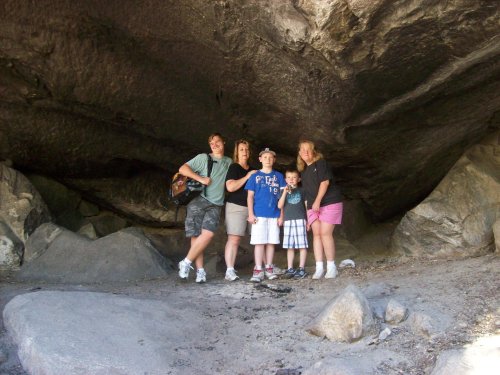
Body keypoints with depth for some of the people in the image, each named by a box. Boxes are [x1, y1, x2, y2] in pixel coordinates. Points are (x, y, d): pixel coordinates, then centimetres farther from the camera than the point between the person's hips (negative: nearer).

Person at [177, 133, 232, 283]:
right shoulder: (203, 158, 6)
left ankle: (186, 263, -6)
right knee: (196, 235, -7)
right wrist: (200, 178, -9)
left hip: (216, 205, 2)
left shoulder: (229, 162, 18)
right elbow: (182, 169, 0)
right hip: (199, 200, -2)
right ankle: (200, 270, 0)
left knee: (208, 234, -18)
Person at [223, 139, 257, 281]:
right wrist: (247, 177, -11)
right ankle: (230, 271, -11)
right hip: (236, 207, -7)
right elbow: (230, 187, -15)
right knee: (234, 239, -12)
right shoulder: (234, 167, 0)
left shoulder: (252, 170, 20)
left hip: (253, 207, 7)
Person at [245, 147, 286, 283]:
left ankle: (269, 268, 15)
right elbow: (250, 196, 4)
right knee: (259, 242, -3)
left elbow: (282, 196, 8)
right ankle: (258, 270, 0)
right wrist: (251, 214, -6)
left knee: (271, 242, 6)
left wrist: (281, 215, 3)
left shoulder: (278, 176, 9)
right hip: (259, 214, -2)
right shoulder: (255, 176, 6)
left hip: (274, 215, 2)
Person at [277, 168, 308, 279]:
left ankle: (302, 268, 2)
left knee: (302, 245, -3)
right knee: (289, 247, 4)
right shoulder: (284, 191, 13)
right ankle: (290, 269, 9)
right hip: (287, 221, 2)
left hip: (300, 220, -2)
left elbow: (307, 206, 9)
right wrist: (285, 192, -8)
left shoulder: (302, 191, 9)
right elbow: (280, 206, 0)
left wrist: (308, 221, 4)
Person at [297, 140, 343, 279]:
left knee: (325, 233, -12)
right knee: (316, 234, 0)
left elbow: (325, 181, -13)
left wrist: (317, 201, -20)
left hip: (329, 203, -6)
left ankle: (331, 267, -2)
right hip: (313, 206, 6)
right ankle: (319, 268, 1)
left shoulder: (320, 163, -2)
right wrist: (307, 212, 14)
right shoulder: (303, 171, 17)